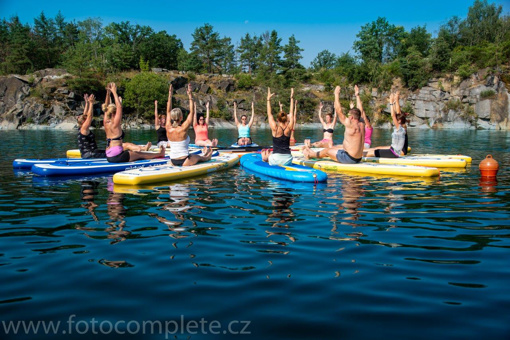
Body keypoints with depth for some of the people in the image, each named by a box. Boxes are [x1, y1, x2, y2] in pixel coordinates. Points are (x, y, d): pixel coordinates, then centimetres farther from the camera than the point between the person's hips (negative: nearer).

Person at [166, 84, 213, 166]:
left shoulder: (169, 129, -7)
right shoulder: (182, 129, -21)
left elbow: (169, 111, 6)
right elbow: (192, 112, -15)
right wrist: (190, 95, -12)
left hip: (173, 161, 5)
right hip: (184, 162, -5)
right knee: (199, 157, 29)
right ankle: (207, 156, 59)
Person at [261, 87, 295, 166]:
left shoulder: (275, 128, -9)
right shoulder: (289, 128, -3)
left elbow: (269, 114, 3)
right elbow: (291, 113, 10)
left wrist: (268, 99, 10)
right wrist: (292, 98, 18)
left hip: (275, 160, -2)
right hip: (288, 160, 2)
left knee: (264, 152, 28)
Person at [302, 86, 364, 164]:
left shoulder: (350, 125, -20)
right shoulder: (362, 126, 1)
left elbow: (338, 110, -16)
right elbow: (358, 112, 16)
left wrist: (336, 94, -7)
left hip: (349, 159, -8)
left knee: (327, 151, 13)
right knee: (333, 148, 26)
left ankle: (310, 155, 37)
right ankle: (313, 153, 44)